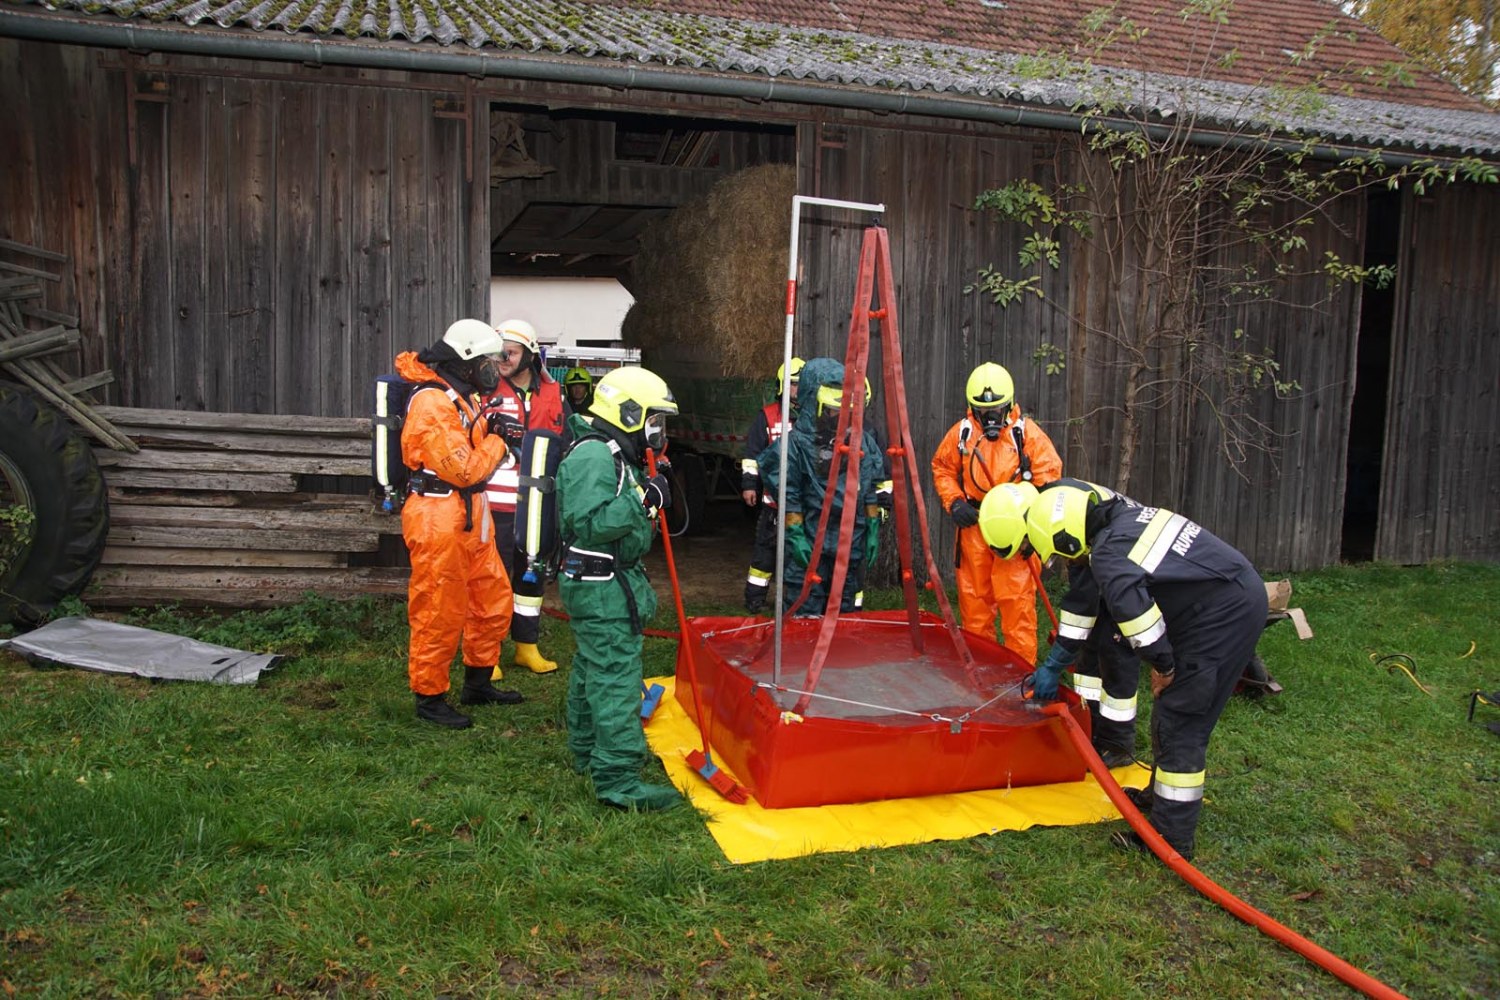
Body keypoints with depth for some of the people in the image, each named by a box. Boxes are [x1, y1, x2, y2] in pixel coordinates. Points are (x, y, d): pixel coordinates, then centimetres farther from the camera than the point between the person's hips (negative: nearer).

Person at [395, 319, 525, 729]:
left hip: (470, 518, 10)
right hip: (439, 521, -10)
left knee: (493, 601, 16)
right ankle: (429, 697, 15)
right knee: (440, 614, 0)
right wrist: (495, 444, -6)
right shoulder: (432, 402, -18)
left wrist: (489, 430, 5)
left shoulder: (461, 397, 15)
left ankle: (477, 683, 32)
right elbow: (462, 469, -22)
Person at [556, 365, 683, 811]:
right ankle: (617, 778, -5)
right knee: (616, 678, -9)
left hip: (612, 581, 11)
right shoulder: (591, 456, -20)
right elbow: (589, 523, -29)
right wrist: (642, 500, -27)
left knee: (592, 667, 21)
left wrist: (651, 494, 8)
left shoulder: (614, 454, 15)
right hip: (601, 586, -11)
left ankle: (587, 752, 36)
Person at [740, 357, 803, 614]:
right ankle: (755, 597, 8)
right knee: (766, 545, -1)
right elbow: (753, 453, 1)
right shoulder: (767, 417, 1)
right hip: (775, 495, -3)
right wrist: (749, 483, -6)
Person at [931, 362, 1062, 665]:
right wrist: (954, 502, 0)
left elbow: (1049, 476, -2)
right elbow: (942, 469, 15)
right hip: (973, 526, 3)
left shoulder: (1027, 433, -2)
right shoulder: (961, 432, 4)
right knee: (973, 597, 10)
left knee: (1017, 600, -5)